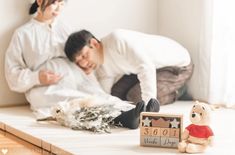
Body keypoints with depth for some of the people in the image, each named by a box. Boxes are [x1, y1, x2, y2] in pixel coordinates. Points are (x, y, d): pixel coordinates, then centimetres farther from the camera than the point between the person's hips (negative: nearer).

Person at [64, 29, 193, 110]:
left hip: (177, 62, -9)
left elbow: (147, 68, -37)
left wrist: (148, 105, -41)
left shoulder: (117, 39, -30)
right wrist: (89, 75, -20)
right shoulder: (102, 69, -4)